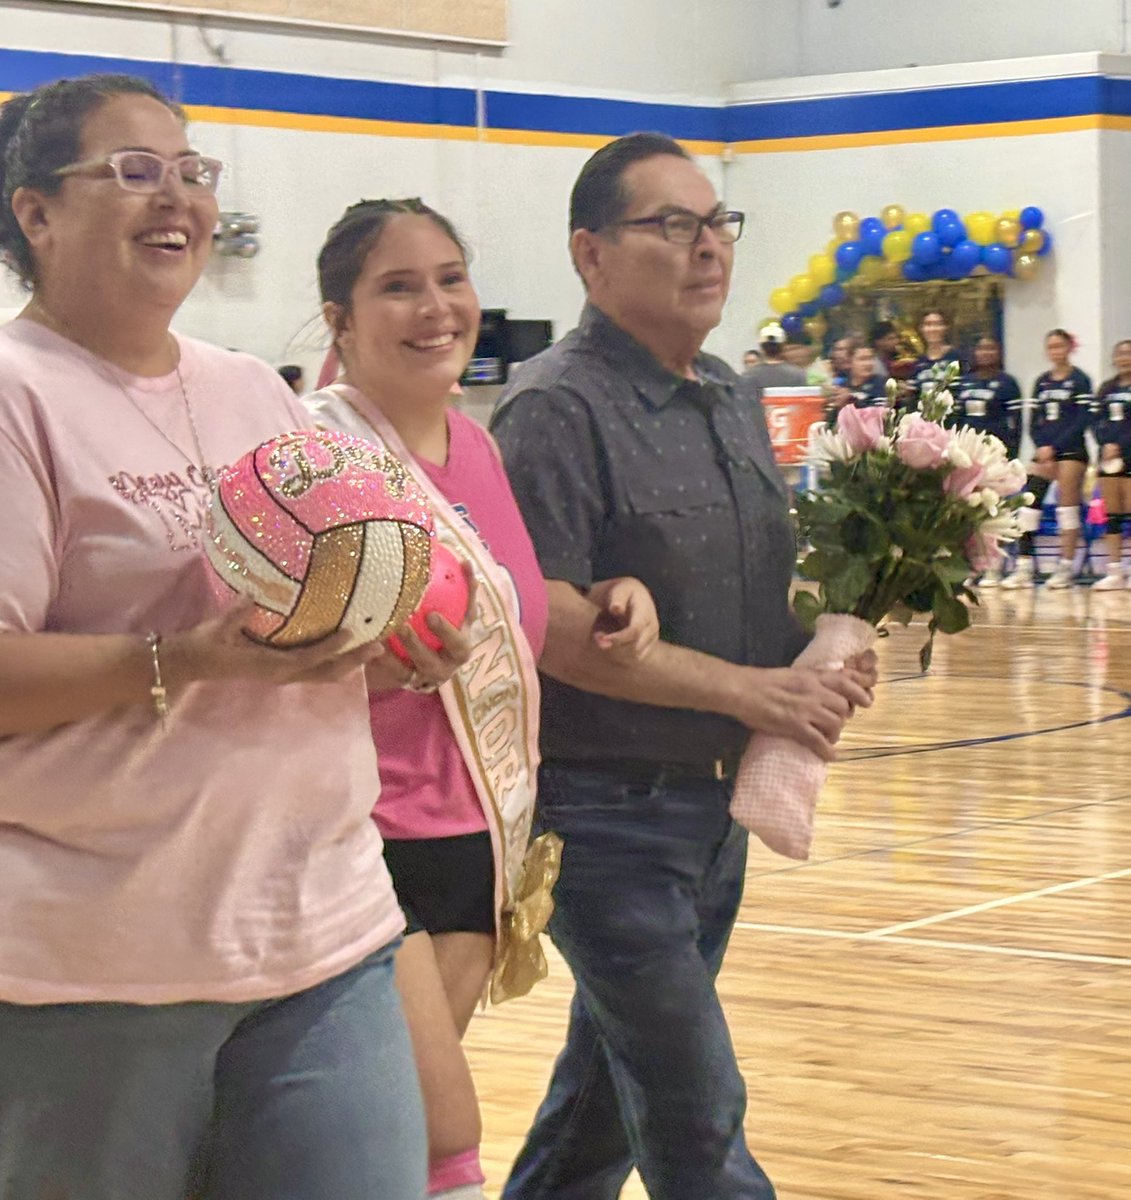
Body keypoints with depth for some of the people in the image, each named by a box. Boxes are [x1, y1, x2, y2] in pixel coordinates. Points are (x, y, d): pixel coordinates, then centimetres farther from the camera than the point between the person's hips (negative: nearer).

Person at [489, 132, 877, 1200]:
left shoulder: (732, 401, 11)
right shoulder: (558, 409, -15)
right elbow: (549, 626, -23)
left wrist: (822, 660, 1)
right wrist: (751, 689, -20)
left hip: (717, 805, 8)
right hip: (607, 815, -8)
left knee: (605, 1091, 20)